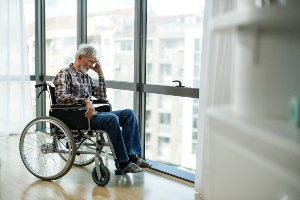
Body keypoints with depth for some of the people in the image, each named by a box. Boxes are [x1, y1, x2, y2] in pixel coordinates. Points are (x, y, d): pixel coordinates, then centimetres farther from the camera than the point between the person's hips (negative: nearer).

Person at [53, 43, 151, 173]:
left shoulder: (86, 77, 23)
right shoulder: (65, 74, -1)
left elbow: (102, 97, 17)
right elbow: (61, 97, -18)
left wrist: (100, 73, 12)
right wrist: (85, 101, -29)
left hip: (91, 113, 8)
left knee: (129, 114, -5)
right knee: (112, 119, -32)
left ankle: (132, 155, -11)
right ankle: (123, 162, -25)